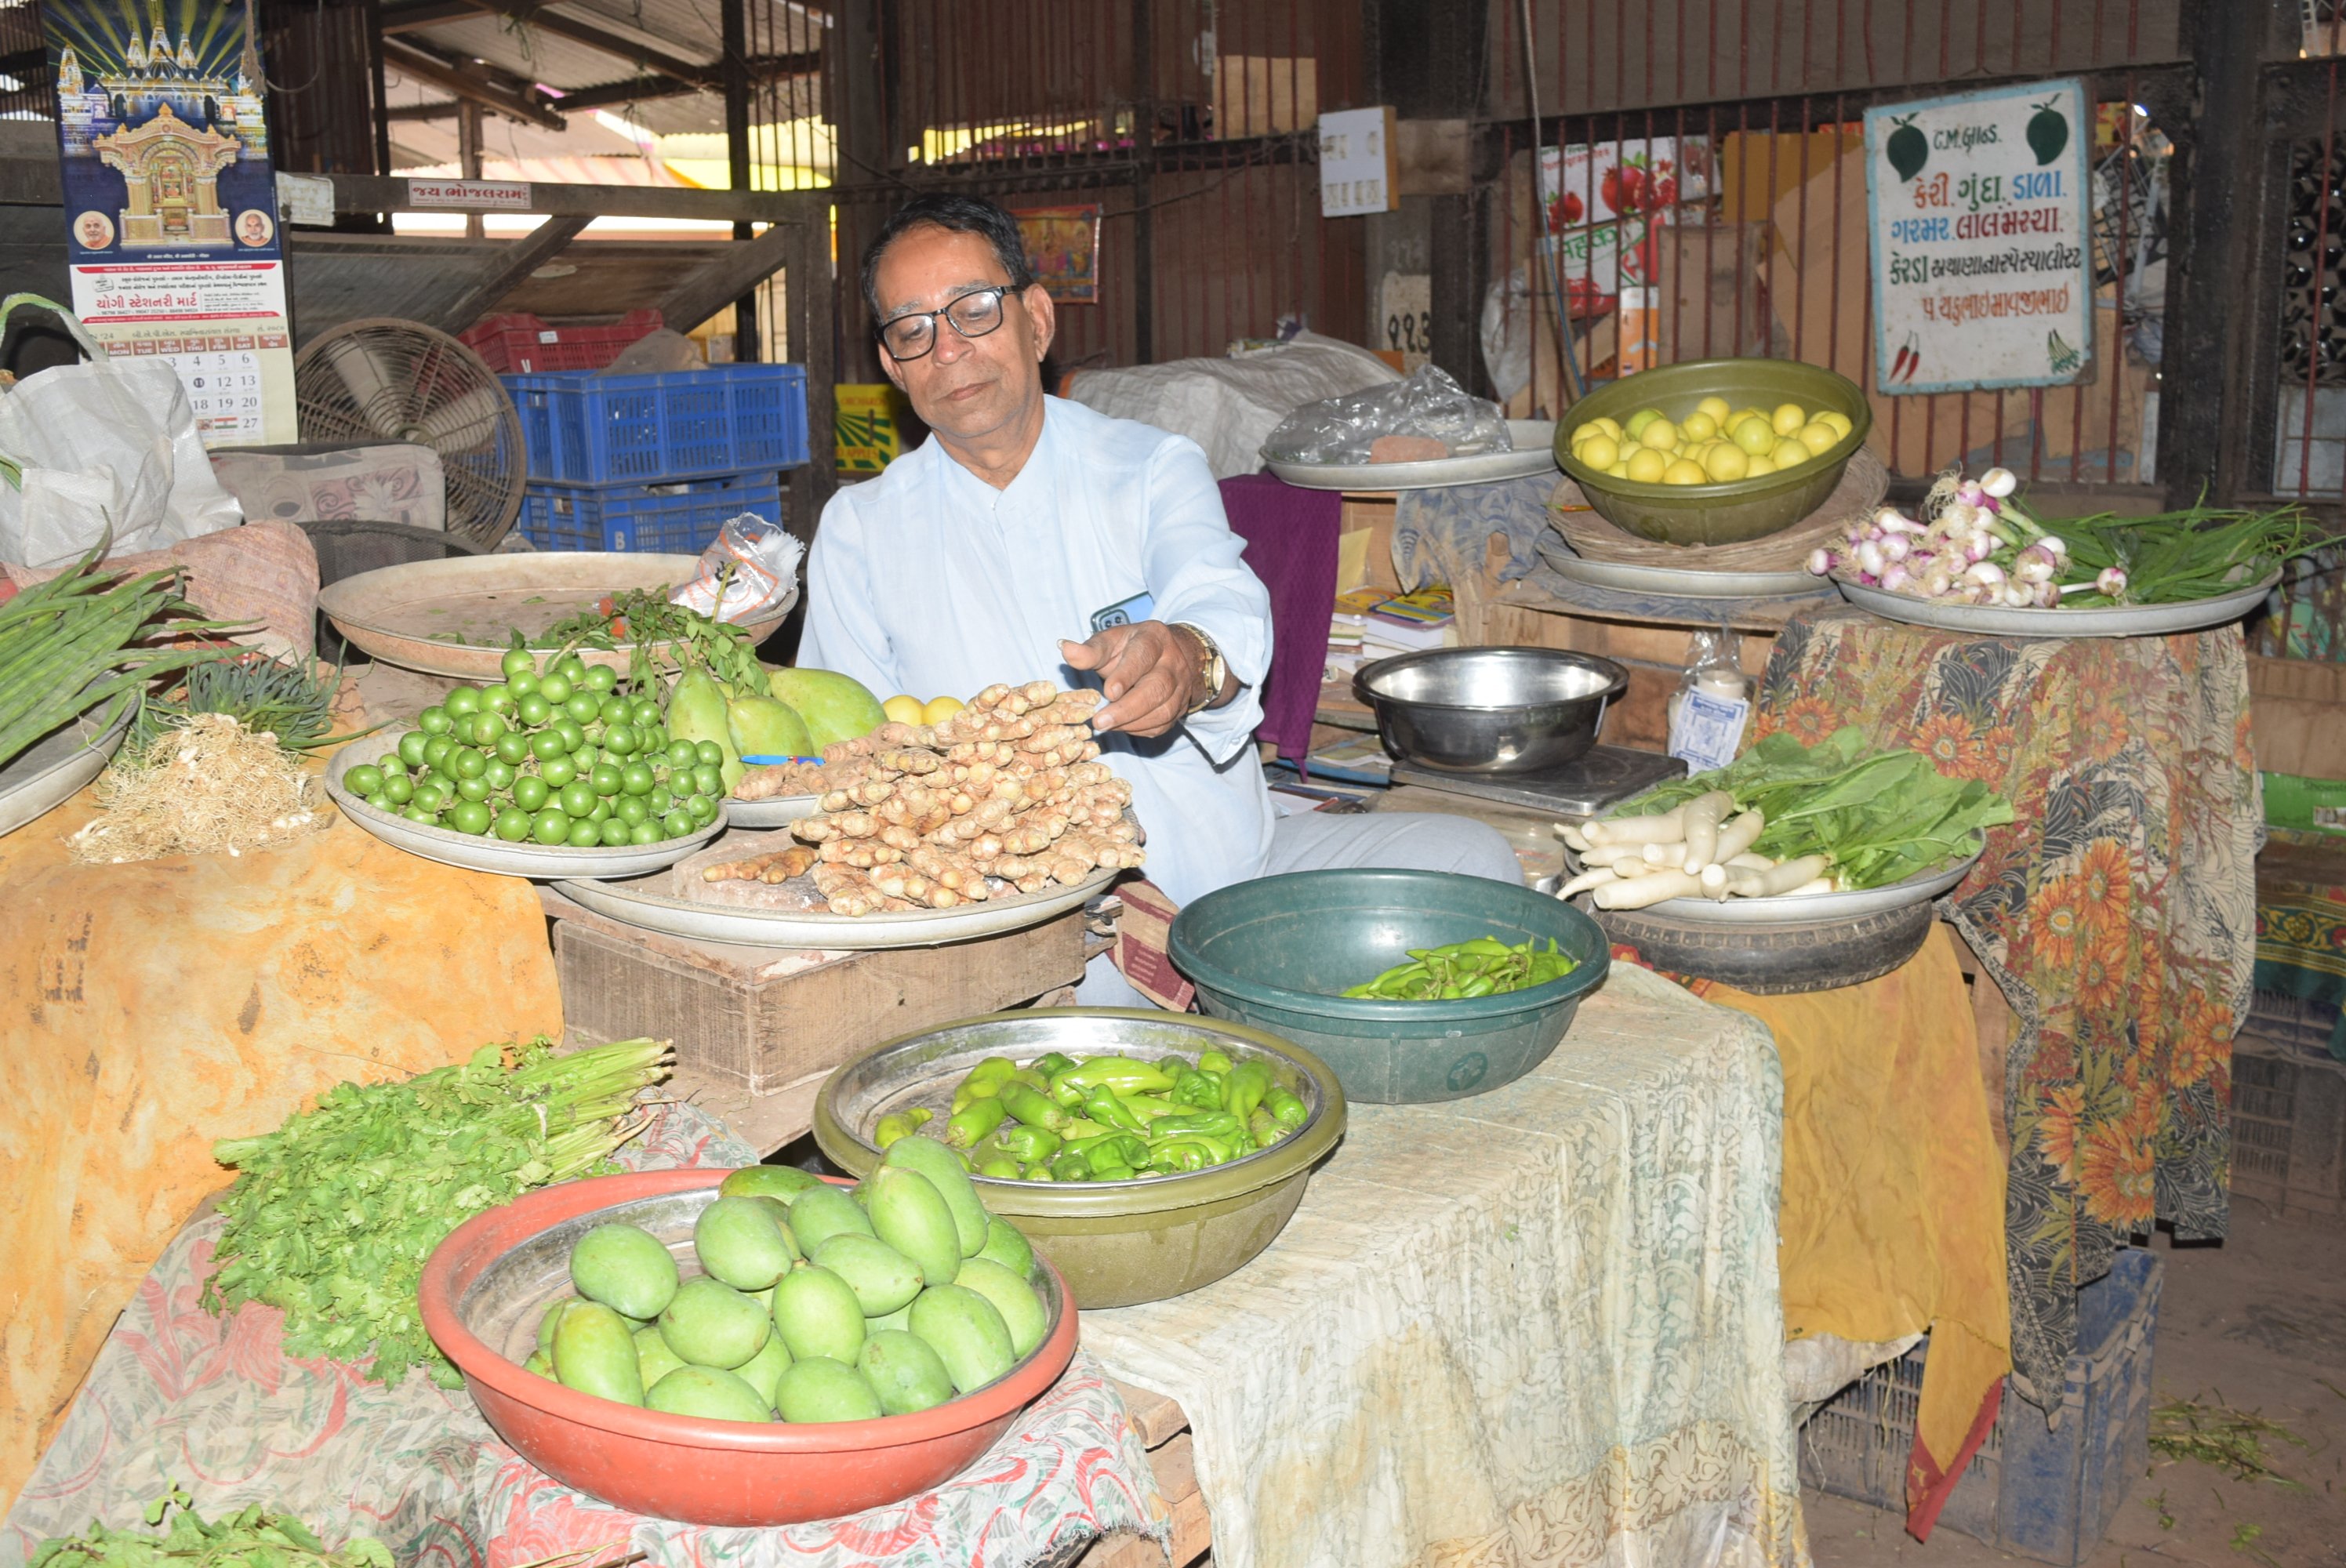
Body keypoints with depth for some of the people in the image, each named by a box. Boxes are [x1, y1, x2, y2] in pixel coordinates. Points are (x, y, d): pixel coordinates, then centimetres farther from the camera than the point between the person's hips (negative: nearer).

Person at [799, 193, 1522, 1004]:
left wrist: (1191, 660, -39)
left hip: (1234, 862, 1)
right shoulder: (857, 531, 8)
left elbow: (1228, 608, -11)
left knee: (1469, 861, -19)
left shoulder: (1153, 467, 8)